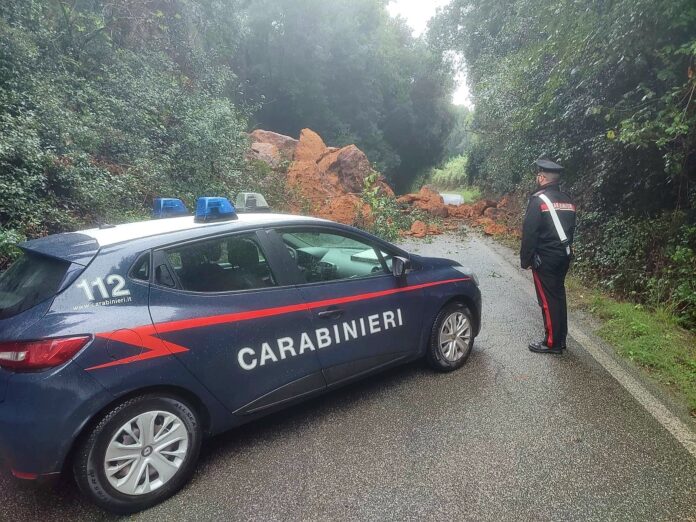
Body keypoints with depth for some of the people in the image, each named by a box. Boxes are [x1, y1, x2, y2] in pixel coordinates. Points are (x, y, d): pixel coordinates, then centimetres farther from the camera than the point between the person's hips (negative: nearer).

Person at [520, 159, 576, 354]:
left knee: (548, 299, -1)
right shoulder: (568, 200, 10)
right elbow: (571, 229, 16)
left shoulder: (539, 199, -14)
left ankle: (552, 343, 6)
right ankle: (561, 338, 24)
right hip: (564, 255, 8)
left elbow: (529, 232, -17)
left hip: (545, 258, -8)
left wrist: (525, 259, -10)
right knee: (558, 295, 15)